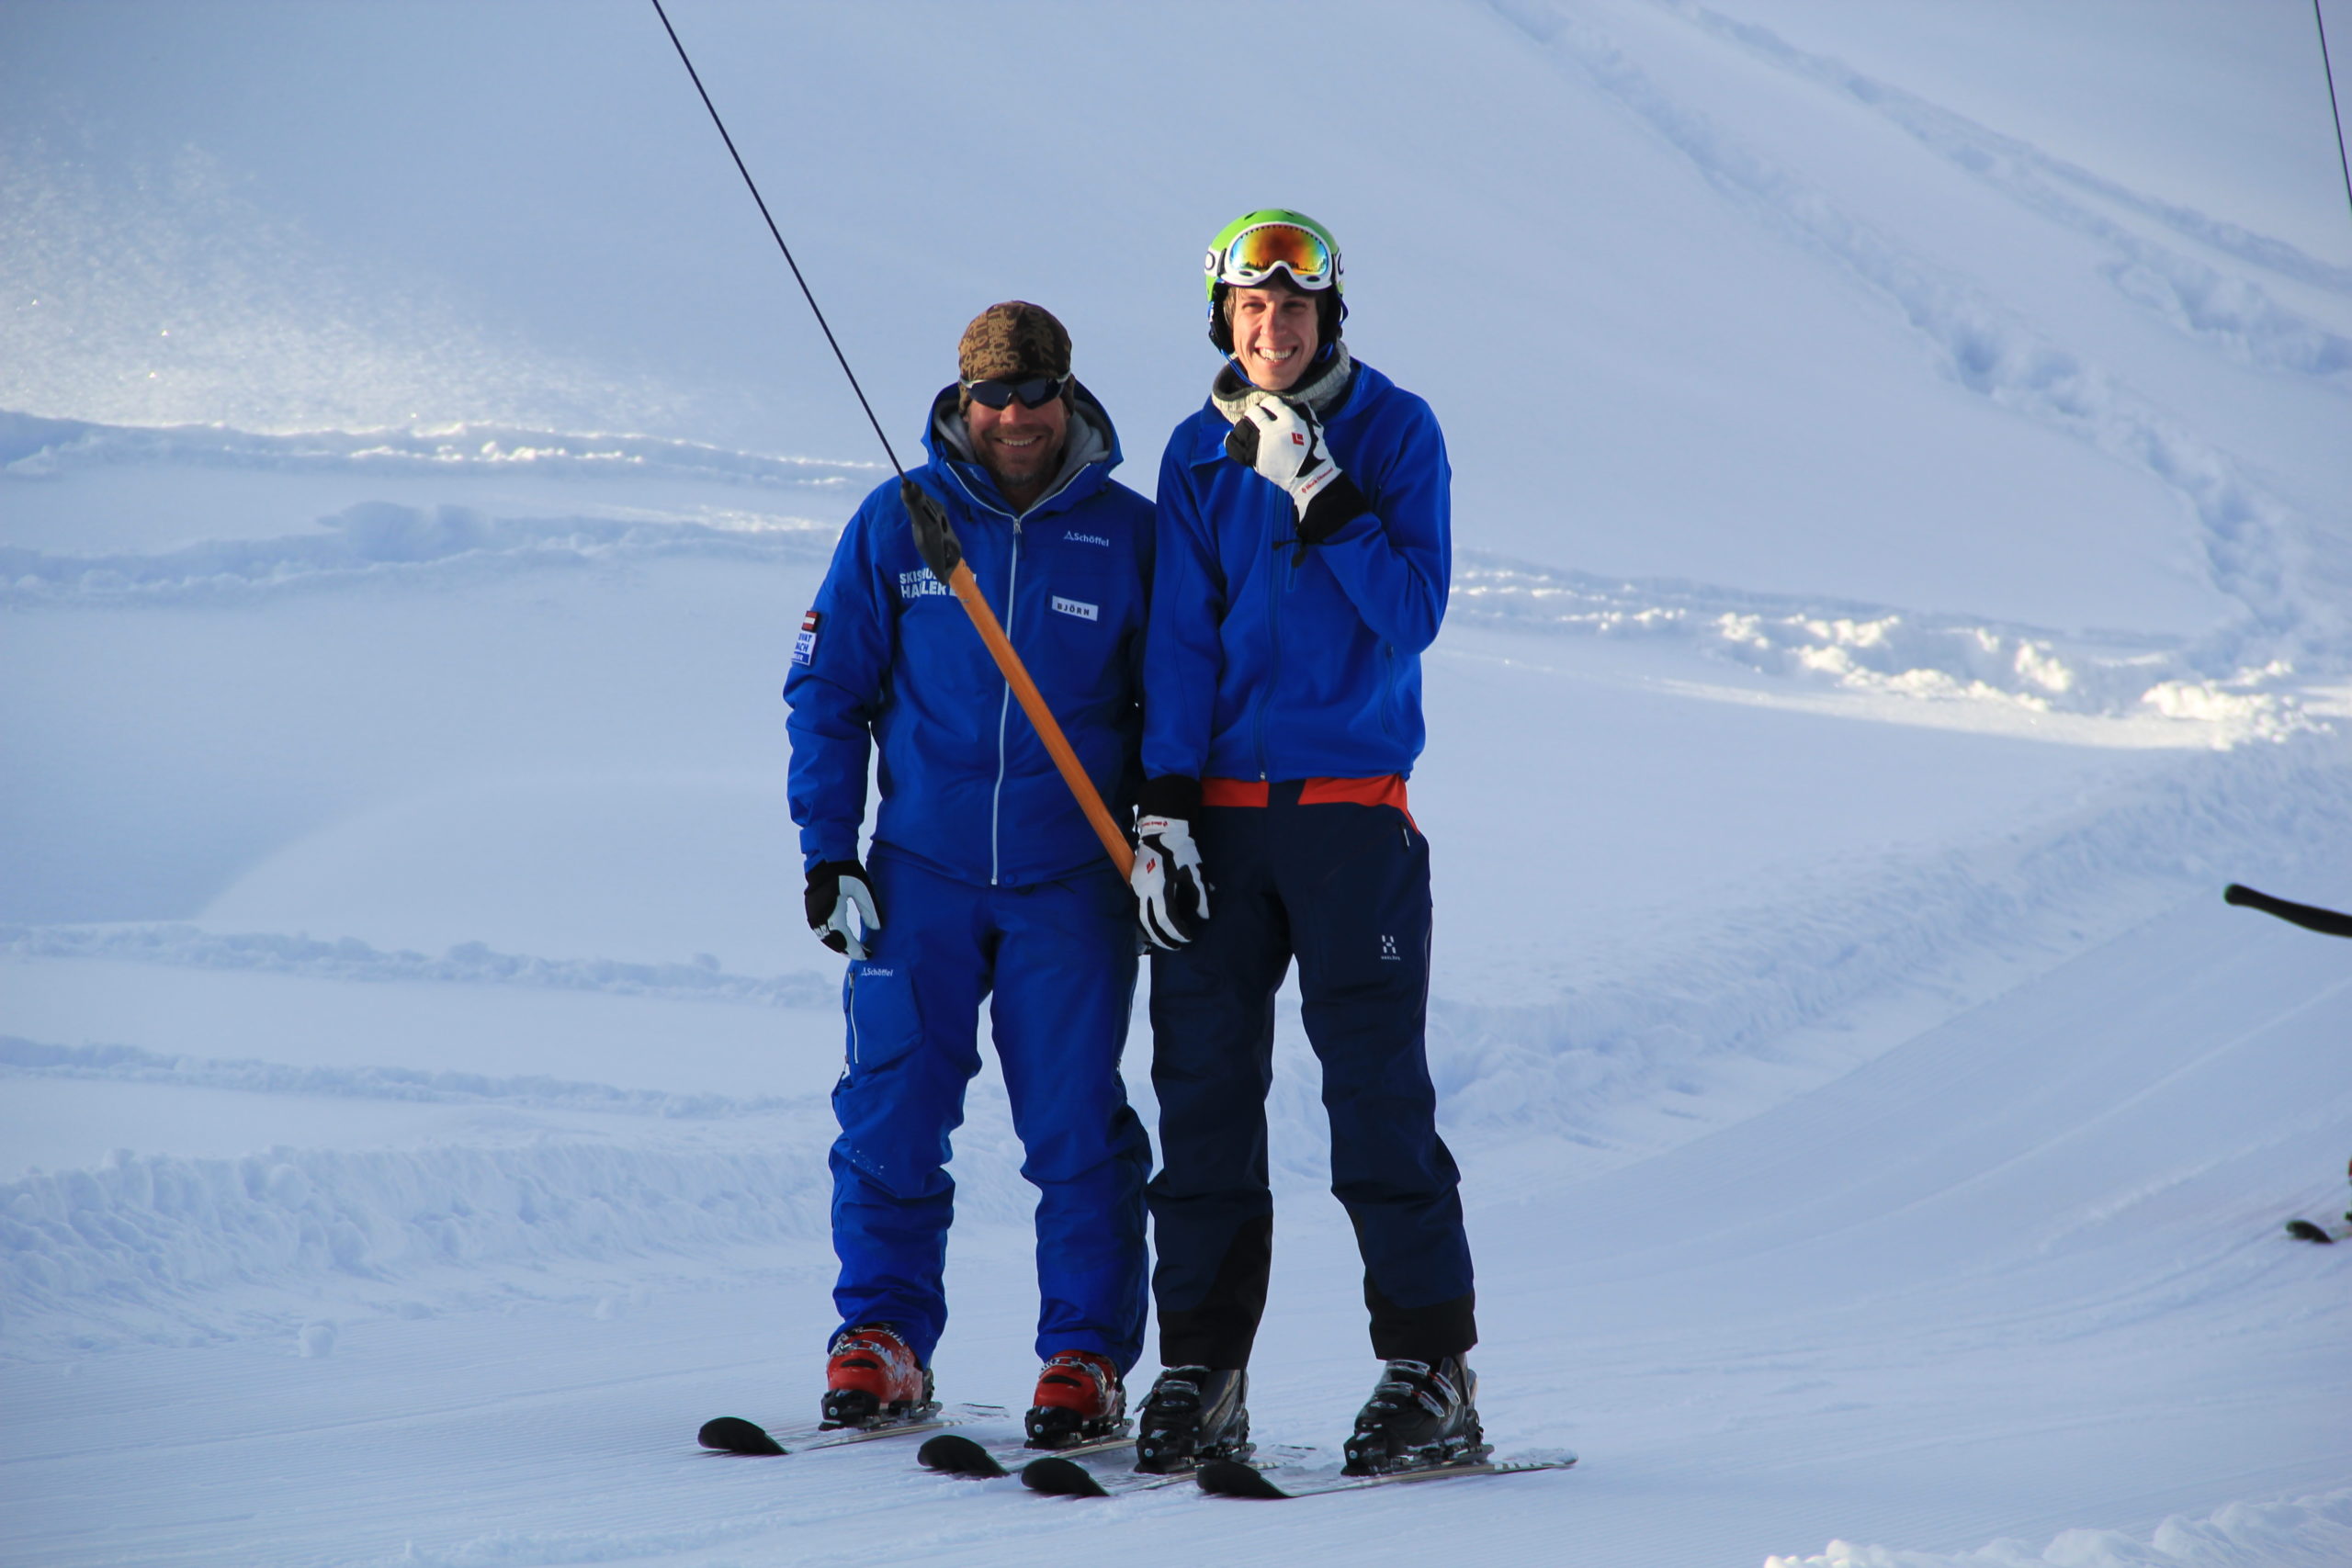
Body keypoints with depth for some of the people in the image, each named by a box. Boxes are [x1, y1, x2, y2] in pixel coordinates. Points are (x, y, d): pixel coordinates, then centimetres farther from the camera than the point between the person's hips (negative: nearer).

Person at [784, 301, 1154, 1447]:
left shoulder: (1129, 536, 2)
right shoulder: (897, 524, 2)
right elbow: (827, 688, 6)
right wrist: (828, 849, 1)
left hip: (1071, 881, -1)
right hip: (920, 874, 1)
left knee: (1076, 1127, -2)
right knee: (891, 1115, 0)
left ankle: (1088, 1355, 6)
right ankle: (881, 1336, 10)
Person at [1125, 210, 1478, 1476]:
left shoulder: (1394, 432, 1)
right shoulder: (1200, 454, 9)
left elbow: (1414, 611, -8)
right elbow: (1181, 638, 5)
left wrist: (1319, 499, -18)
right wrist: (1164, 809, -3)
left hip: (1352, 804, -3)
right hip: (1220, 804, 3)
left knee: (1376, 1087, -6)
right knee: (1203, 1085, 2)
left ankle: (1430, 1372, -2)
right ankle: (1200, 1371, 8)